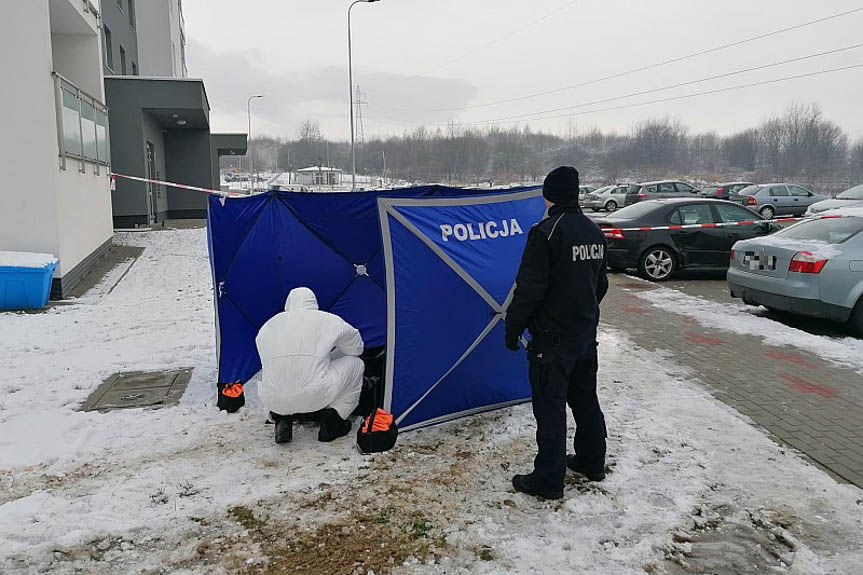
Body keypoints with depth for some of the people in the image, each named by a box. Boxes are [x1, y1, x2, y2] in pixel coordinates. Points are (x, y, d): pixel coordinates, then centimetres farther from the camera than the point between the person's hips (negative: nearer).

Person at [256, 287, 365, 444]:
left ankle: (281, 419, 14)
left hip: (273, 402, 4)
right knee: (354, 364, 20)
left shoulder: (267, 326, 16)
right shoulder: (329, 321, 8)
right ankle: (332, 420, 12)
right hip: (314, 398, -3)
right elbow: (356, 348, 24)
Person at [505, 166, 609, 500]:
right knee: (585, 399, 20)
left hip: (553, 338, -8)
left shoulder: (546, 233, -19)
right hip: (586, 334, 8)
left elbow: (529, 288, -20)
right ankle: (592, 462, 34)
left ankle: (548, 481, 8)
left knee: (550, 407, 0)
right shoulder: (594, 231, 8)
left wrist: (513, 328, -9)